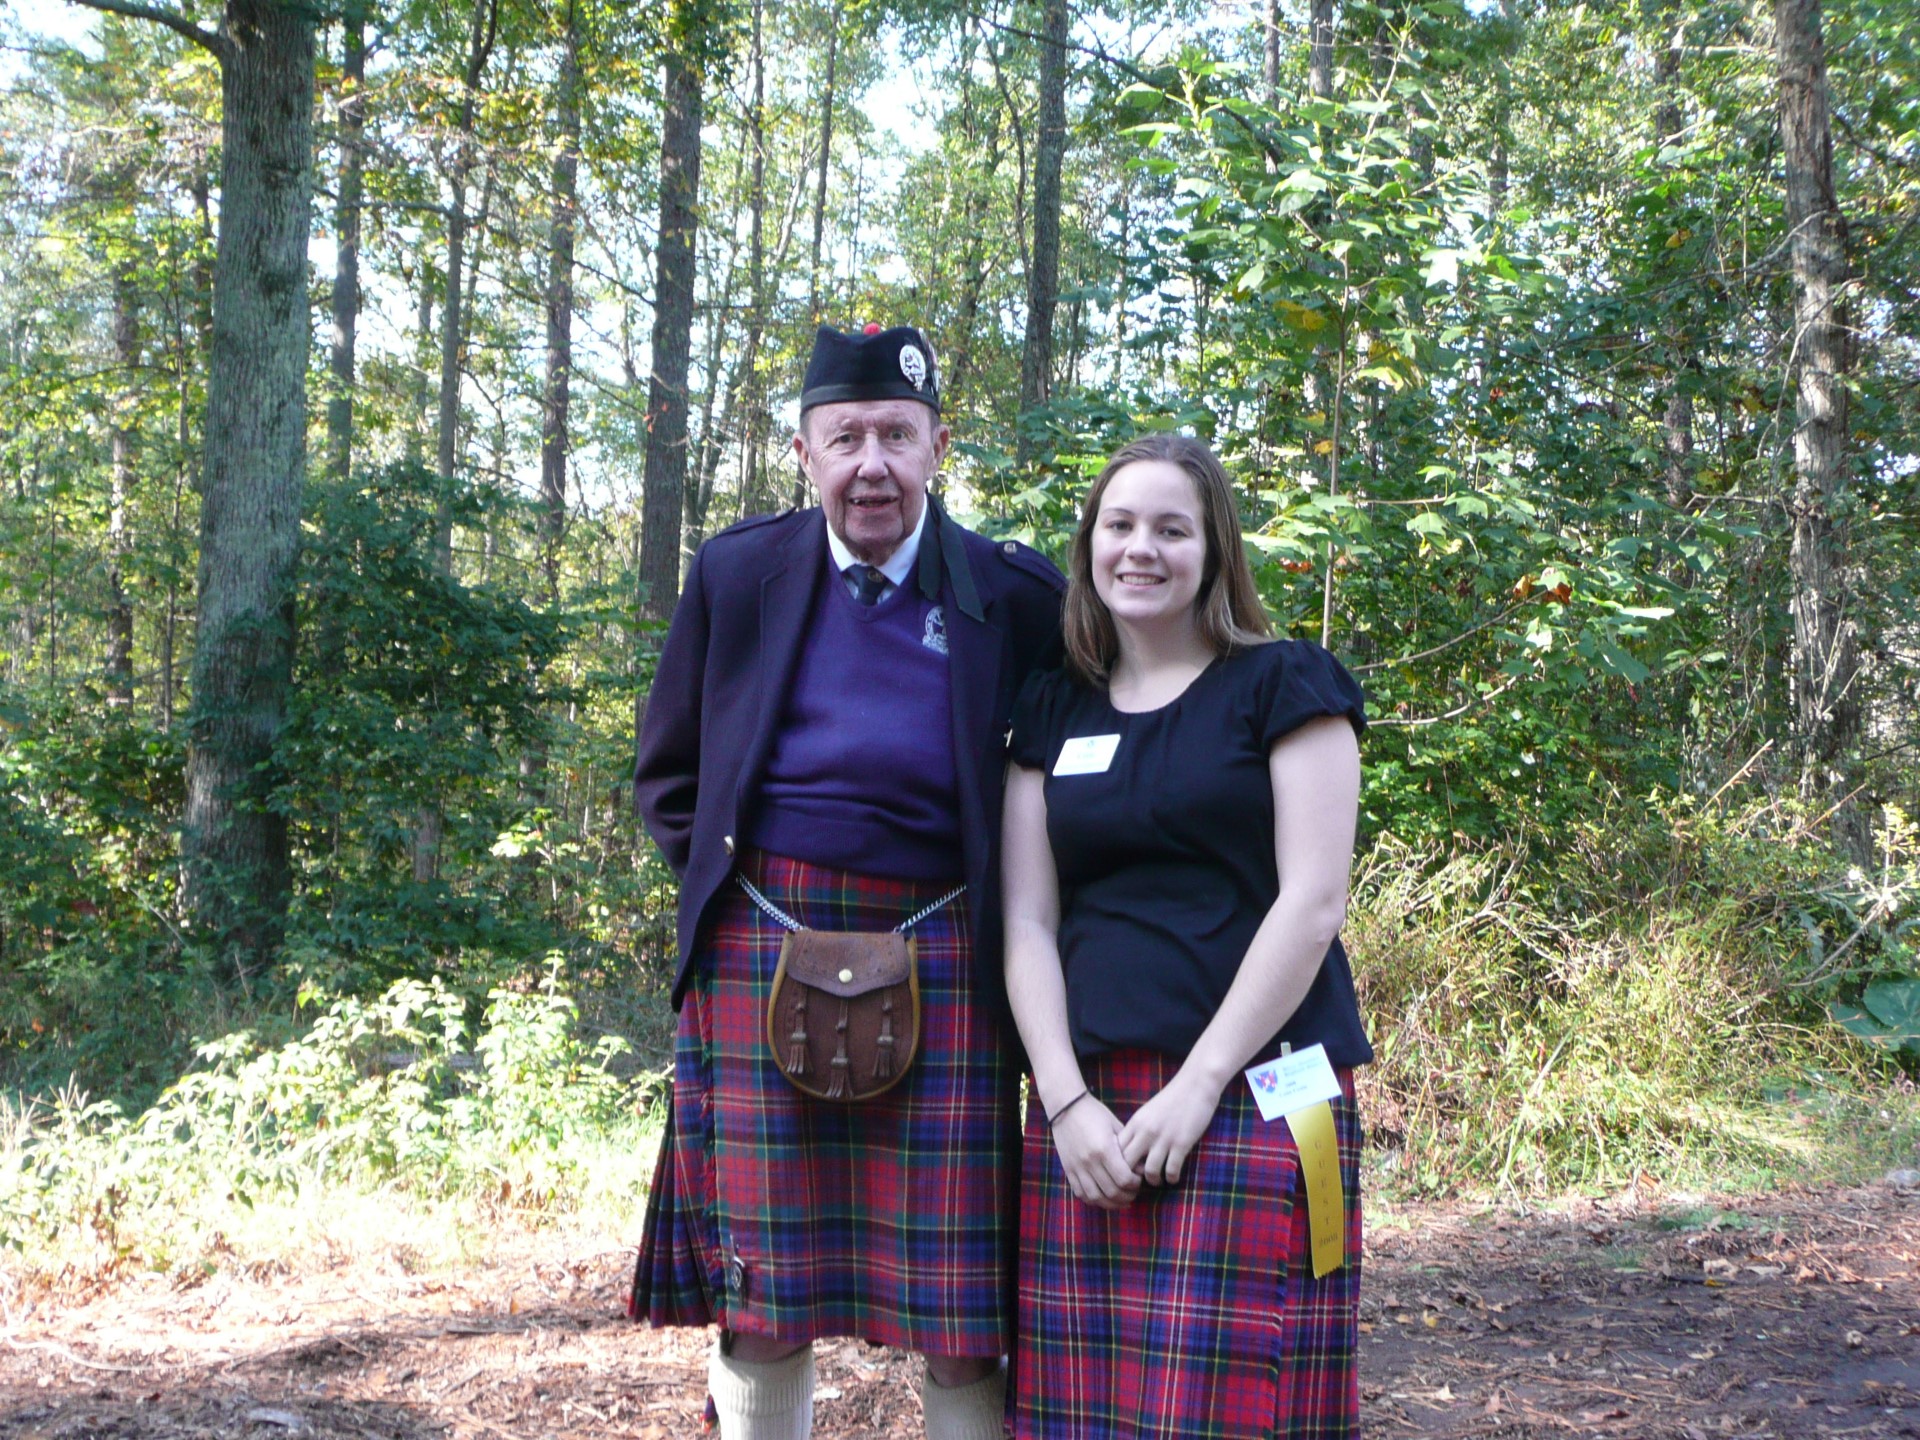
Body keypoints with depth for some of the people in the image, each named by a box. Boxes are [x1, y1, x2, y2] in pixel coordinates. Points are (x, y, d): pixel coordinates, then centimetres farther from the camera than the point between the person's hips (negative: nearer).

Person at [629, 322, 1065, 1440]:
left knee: (960, 1303, 1)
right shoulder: (737, 575, 5)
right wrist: (726, 874, 5)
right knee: (761, 1295, 8)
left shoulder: (1018, 595, 1)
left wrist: (1007, 893, 3)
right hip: (762, 956, 1)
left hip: (941, 963, -1)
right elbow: (669, 775, 16)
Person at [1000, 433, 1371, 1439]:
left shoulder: (1284, 685, 3)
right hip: (1085, 1106, 4)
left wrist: (1196, 1088, -11)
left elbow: (1312, 903, -6)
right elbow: (1028, 922, 9)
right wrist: (1067, 1100, -5)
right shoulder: (1051, 713, 15)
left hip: (1251, 1098, -4)